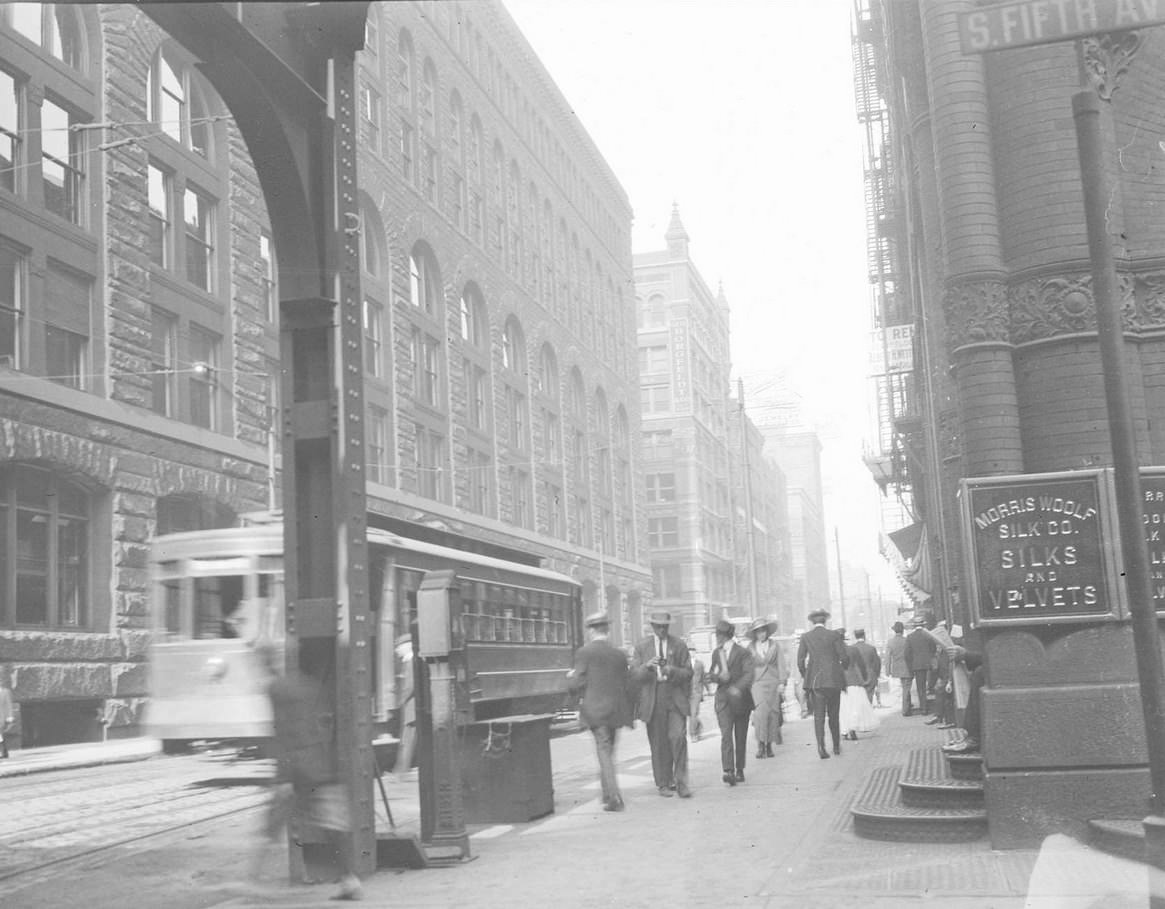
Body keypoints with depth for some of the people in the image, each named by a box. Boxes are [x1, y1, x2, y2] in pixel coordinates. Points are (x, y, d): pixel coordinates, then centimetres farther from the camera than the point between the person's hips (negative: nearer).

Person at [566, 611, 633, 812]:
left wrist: (570, 677, 14)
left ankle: (615, 797, -12)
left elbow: (577, 683, -7)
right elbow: (625, 686, 11)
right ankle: (608, 795, 23)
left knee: (604, 752, -5)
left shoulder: (585, 652, -5)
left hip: (596, 710, -5)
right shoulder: (619, 654, 10)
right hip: (615, 710, 5)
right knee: (608, 752, 16)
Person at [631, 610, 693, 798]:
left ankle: (681, 783, -6)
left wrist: (672, 671, -16)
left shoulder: (679, 645, 6)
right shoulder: (642, 647, 7)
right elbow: (634, 675, 2)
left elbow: (688, 673, 5)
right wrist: (647, 666, -18)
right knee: (659, 744, 3)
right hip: (653, 701, 1)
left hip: (675, 699, -1)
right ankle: (664, 784, 16)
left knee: (678, 737, -14)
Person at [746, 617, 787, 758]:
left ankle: (769, 745, 9)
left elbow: (781, 665, 7)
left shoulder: (774, 645, 7)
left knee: (772, 713, -1)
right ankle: (760, 745, -12)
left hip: (773, 683, 1)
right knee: (760, 712, -16)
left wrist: (782, 683, -1)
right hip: (757, 683, -1)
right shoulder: (751, 647, 5)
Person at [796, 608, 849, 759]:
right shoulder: (834, 635, -4)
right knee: (834, 715, 14)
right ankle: (836, 746, 21)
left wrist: (806, 676, 13)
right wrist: (841, 670, 14)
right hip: (834, 679, 0)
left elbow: (800, 661, -2)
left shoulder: (805, 637, 0)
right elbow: (845, 658, -6)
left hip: (815, 680, 0)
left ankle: (821, 747, -12)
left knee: (818, 715, 2)